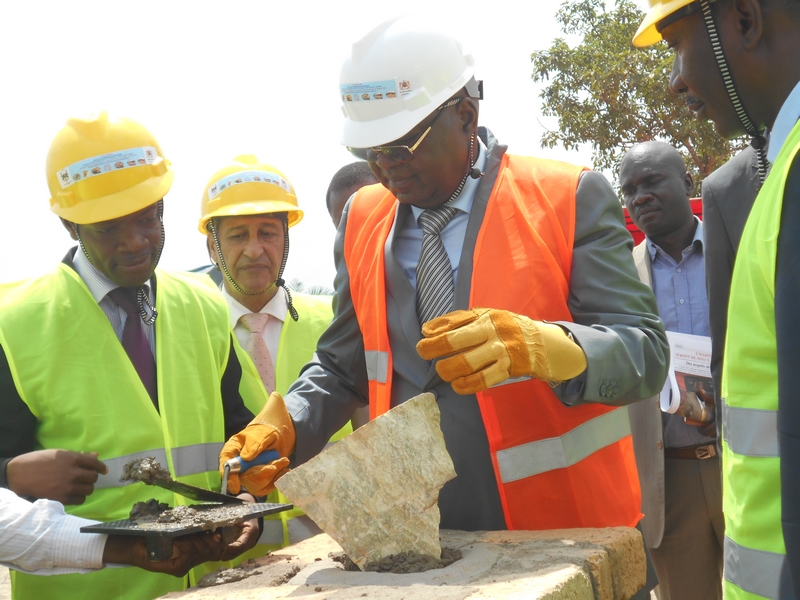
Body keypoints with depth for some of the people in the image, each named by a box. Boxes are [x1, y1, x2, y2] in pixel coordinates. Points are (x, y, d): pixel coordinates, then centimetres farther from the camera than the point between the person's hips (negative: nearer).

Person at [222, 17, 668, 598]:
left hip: (564, 531, -3)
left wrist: (539, 346, -32)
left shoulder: (571, 198, -8)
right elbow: (343, 367, 13)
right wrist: (286, 427, -6)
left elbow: (644, 353, -13)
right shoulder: (362, 220, 6)